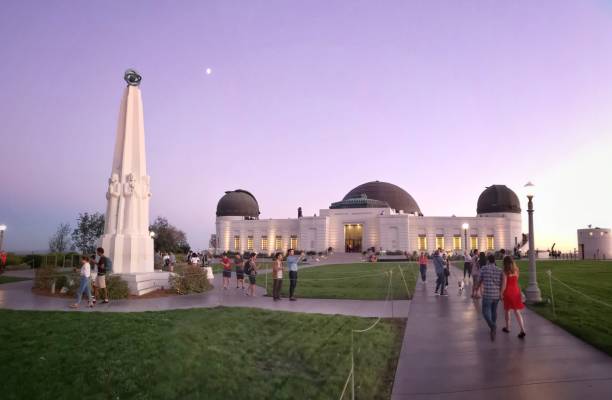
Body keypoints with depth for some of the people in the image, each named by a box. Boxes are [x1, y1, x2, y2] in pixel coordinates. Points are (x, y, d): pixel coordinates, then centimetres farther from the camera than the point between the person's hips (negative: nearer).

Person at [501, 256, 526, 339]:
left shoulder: (505, 272, -14)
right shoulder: (516, 270, 0)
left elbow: (504, 284, -14)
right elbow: (516, 280, 6)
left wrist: (501, 294, -7)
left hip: (508, 292, -4)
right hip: (516, 291, 4)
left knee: (507, 310, 15)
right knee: (517, 311, 5)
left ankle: (507, 328, 28)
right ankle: (522, 330, -6)